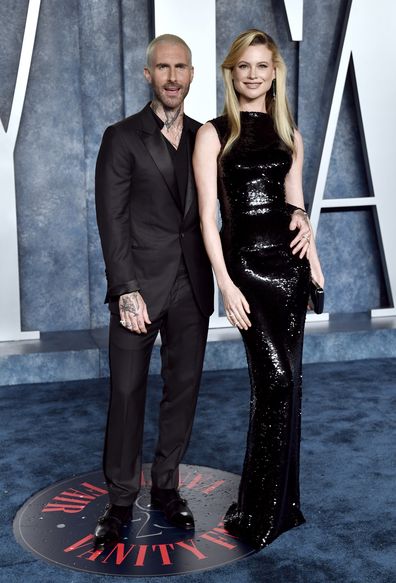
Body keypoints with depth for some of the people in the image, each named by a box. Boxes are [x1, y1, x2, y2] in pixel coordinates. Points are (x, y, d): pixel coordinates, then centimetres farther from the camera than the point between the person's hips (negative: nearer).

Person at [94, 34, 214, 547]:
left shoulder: (204, 138, 11)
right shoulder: (122, 138, 0)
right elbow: (112, 220, -6)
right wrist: (126, 290, -13)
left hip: (192, 288, 4)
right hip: (140, 286, -3)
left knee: (183, 388, 9)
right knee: (127, 392, 1)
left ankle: (166, 486, 25)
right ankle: (121, 499, 15)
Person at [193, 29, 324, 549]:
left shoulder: (288, 133, 15)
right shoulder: (214, 133, 2)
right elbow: (208, 214, -5)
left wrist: (303, 220, -1)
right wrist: (225, 283, -12)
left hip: (289, 259, 4)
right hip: (245, 259, -4)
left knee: (283, 381, 8)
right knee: (277, 379, -10)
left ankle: (276, 501, 23)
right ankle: (265, 510, 6)